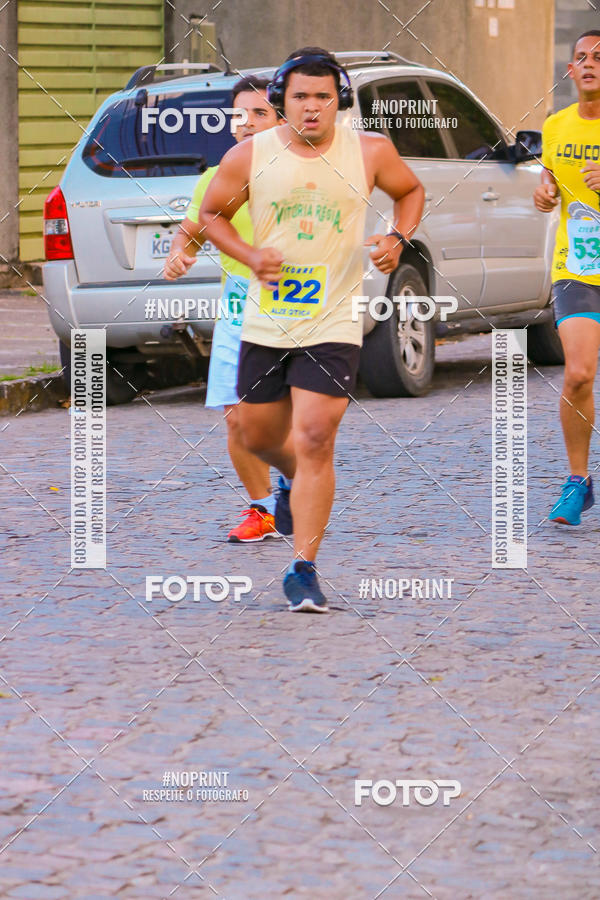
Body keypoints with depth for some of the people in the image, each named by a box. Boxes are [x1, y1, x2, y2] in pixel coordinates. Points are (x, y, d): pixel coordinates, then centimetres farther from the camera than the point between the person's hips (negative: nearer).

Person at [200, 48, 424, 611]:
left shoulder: (369, 153, -3)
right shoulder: (248, 157, -4)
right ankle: (292, 482, 51)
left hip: (333, 326, -2)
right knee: (258, 438, 14)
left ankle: (303, 570, -5)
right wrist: (248, 255, -8)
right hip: (265, 324, 2)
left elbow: (411, 191, 16)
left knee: (315, 441, -12)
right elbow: (211, 213, 10)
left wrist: (397, 239, -3)